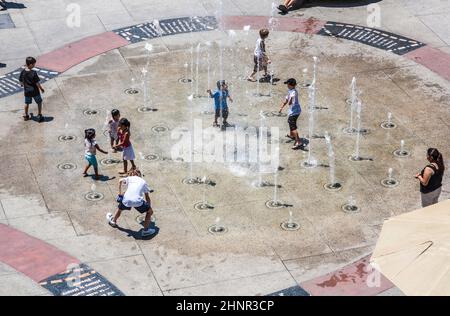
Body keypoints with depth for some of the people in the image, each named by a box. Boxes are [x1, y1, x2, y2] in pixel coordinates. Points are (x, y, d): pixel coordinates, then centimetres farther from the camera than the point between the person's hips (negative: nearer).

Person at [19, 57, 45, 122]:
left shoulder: (23, 72, -9)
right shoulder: (33, 73, -24)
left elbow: (21, 81, 3)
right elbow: (37, 83, -19)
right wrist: (41, 89, -4)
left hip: (27, 91, 5)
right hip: (35, 91, -5)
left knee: (27, 103, 22)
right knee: (39, 102, 16)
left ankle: (26, 116, 32)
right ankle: (39, 116, 19)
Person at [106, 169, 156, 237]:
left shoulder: (129, 178, 22)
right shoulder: (143, 181, 22)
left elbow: (121, 181, 1)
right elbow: (147, 198, 22)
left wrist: (120, 194, 9)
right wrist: (149, 207, 33)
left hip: (126, 200, 2)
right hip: (138, 201, -2)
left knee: (120, 208, 34)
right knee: (150, 211, 20)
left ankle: (113, 221, 56)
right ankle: (145, 230, 19)